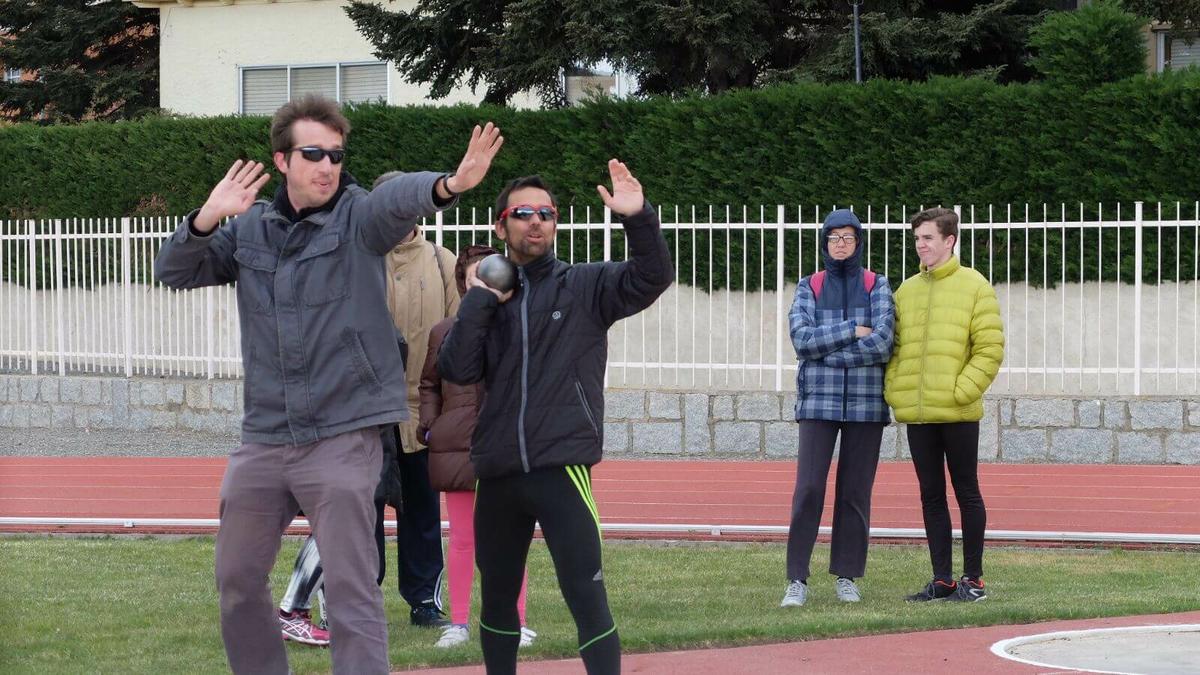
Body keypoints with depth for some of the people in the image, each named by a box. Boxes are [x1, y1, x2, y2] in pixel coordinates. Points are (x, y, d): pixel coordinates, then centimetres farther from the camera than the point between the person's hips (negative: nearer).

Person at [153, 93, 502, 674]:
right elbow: (173, 272, 3)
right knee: (237, 581, 14)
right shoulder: (250, 230, 7)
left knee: (350, 591, -8)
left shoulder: (358, 218, -6)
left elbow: (401, 197, -28)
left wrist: (447, 185, -51)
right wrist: (207, 219, -16)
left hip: (342, 437, -5)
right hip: (263, 438, 5)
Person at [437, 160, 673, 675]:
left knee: (586, 597, -13)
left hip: (561, 468, -4)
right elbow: (456, 369, -2)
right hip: (497, 474, 4)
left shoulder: (585, 287, 3)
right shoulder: (487, 299, 11)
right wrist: (479, 300, -8)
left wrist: (638, 219, -30)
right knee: (497, 598, 16)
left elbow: (653, 278, -15)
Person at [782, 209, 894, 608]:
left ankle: (847, 575, 11)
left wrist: (824, 349, -8)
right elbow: (802, 339, -6)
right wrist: (852, 331, -11)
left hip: (866, 400, 0)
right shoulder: (809, 287, 9)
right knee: (808, 489, -9)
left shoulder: (877, 286, 6)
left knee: (856, 491, 3)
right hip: (818, 399, 0)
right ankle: (797, 579, -8)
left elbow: (883, 343, -8)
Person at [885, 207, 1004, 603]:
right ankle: (942, 579, 12)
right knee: (931, 496, 7)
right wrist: (894, 390, 0)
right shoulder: (906, 291, 13)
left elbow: (990, 348, -7)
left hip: (958, 413, -5)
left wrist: (962, 390, -15)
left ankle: (973, 578, 8)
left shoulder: (974, 287, -2)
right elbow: (894, 347, 16)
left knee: (967, 494, 2)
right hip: (916, 415, 5)